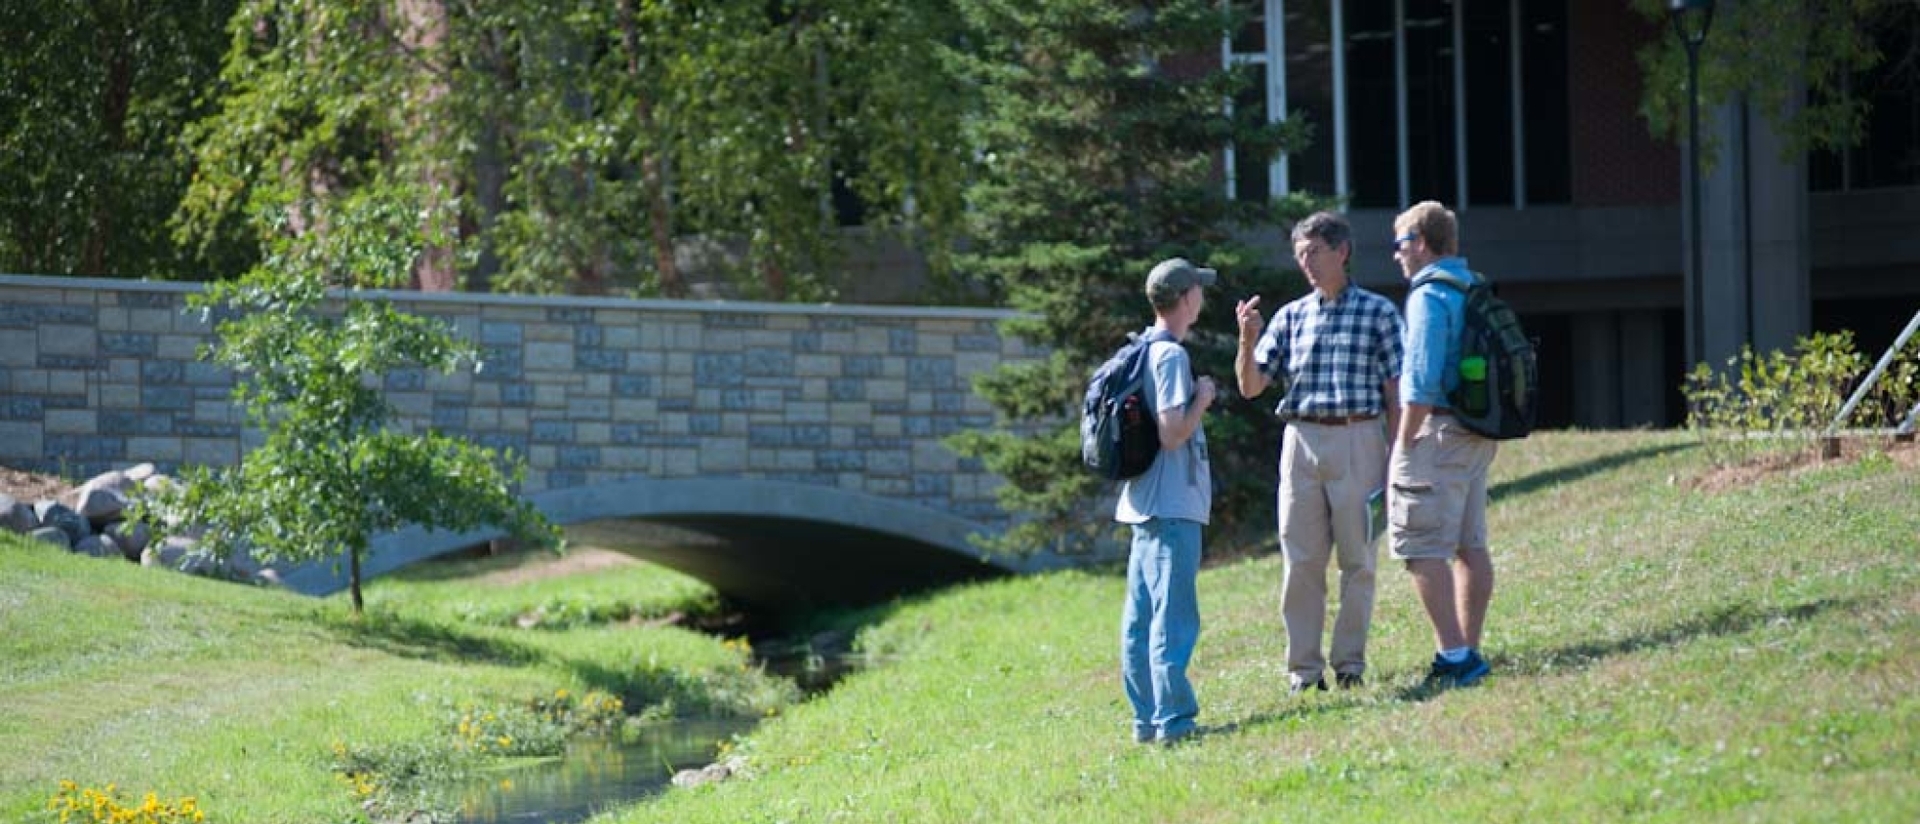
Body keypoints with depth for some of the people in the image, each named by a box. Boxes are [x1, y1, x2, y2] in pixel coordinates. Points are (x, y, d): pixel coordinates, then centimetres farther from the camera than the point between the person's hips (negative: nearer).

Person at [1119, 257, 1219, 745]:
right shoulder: (1172, 356, -14)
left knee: (1141, 616, 9)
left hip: (1143, 505, 10)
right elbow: (1172, 434, -20)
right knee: (1174, 616, -8)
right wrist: (1202, 399, -7)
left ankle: (1147, 717, 14)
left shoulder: (1139, 353, 14)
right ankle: (1172, 718, -9)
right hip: (1174, 507, -10)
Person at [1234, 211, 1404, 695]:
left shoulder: (1378, 312, 3)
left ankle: (1351, 663, 9)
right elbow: (1251, 386, 9)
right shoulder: (1290, 317, 11)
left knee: (1358, 557, 1)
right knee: (1302, 559, 2)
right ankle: (1304, 668, 6)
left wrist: (1398, 460, -3)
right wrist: (1248, 338, -9)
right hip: (1302, 441, 3)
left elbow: (1395, 395, 2)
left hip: (1358, 442, -3)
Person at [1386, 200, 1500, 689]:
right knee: (1471, 545, 11)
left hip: (1438, 430, -9)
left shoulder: (1430, 294, -12)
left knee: (1423, 548, -8)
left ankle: (1453, 654, -14)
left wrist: (1404, 441, -13)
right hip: (1477, 436, 9)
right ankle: (1470, 652, 14)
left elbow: (1422, 378, -20)